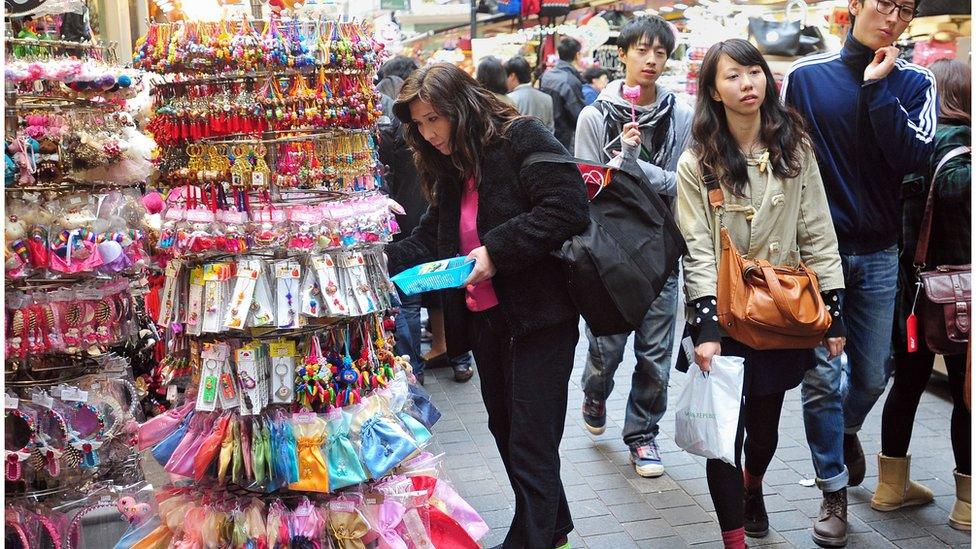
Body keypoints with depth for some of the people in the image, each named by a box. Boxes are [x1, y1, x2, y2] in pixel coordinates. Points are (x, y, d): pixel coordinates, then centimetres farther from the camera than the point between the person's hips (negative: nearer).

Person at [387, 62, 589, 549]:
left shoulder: (521, 139, -11)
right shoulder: (451, 169, 14)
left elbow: (568, 208, -22)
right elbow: (430, 240, 15)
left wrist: (496, 250, -23)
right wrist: (384, 259, 0)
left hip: (536, 320, -9)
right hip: (483, 321, 9)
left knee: (531, 448, -3)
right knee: (506, 431, 18)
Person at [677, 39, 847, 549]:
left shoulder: (795, 148, 1)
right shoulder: (697, 163, -6)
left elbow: (818, 234, 2)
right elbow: (698, 251, -11)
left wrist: (833, 312, -1)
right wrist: (706, 326, -19)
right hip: (724, 316, -3)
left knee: (765, 422, 18)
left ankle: (752, 488, 50)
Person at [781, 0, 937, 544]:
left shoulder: (915, 82, 2)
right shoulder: (806, 75, -2)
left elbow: (913, 157, -15)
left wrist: (878, 88, -17)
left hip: (878, 255, 2)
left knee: (872, 376, 12)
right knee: (822, 376, -2)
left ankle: (846, 430, 45)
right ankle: (834, 491, 15)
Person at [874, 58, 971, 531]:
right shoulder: (956, 142, -14)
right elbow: (953, 186, -32)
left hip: (909, 286, 6)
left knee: (908, 379, 15)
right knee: (963, 390, 5)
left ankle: (891, 484, 25)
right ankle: (966, 502, 14)